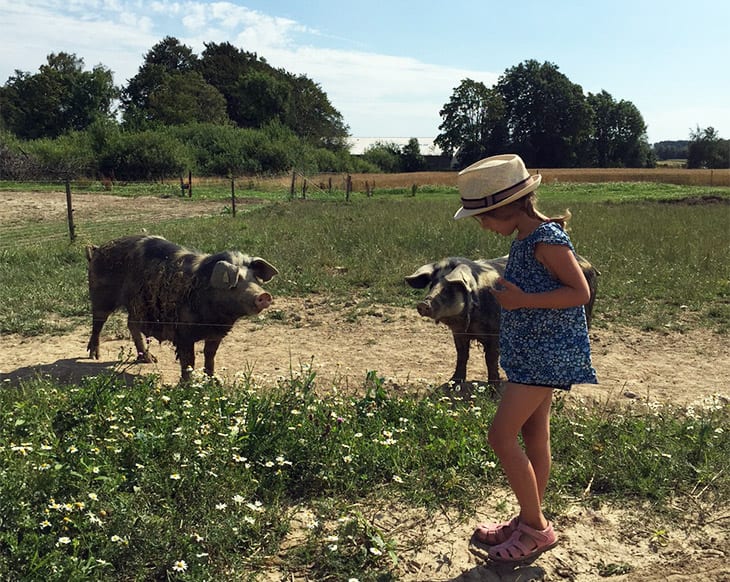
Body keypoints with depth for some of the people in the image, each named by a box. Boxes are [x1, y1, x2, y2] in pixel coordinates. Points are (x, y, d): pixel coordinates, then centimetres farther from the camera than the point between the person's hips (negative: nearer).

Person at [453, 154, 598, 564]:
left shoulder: (547, 239, -19)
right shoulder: (525, 239, 9)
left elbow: (581, 292, -21)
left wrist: (523, 301, -24)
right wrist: (511, 295, 5)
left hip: (546, 353, -10)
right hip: (534, 350, 10)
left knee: (502, 435, -7)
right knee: (534, 435, 15)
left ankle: (536, 528, 7)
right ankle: (530, 523, 27)